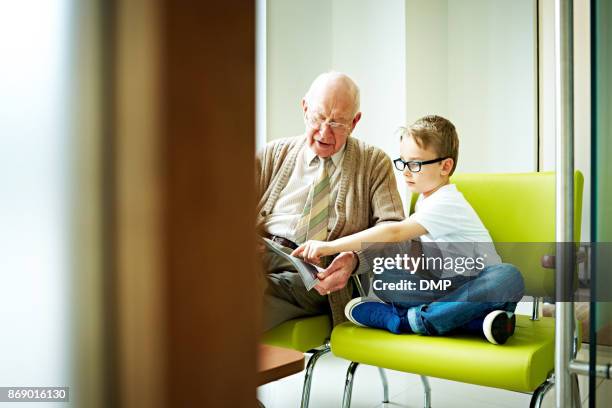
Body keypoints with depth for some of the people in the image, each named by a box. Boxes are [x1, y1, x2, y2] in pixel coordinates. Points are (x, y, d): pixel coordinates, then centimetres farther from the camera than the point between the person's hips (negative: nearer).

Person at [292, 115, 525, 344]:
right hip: (443, 286, 7)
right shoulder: (425, 198, 10)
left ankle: (412, 320, -40)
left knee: (509, 277, -39)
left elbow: (395, 233, -33)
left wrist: (331, 246, -38)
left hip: (475, 284, -7)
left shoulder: (445, 203, -20)